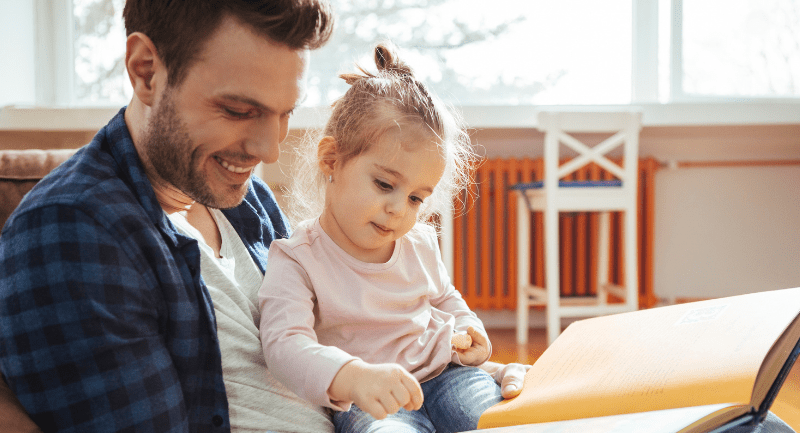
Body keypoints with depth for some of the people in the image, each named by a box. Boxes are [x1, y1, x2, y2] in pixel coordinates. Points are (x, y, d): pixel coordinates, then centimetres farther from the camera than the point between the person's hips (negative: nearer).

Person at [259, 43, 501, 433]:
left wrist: (468, 329, 4)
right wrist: (351, 377, -47)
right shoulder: (297, 262, -13)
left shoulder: (420, 243, 7)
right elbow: (284, 345, -28)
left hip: (442, 375, 5)